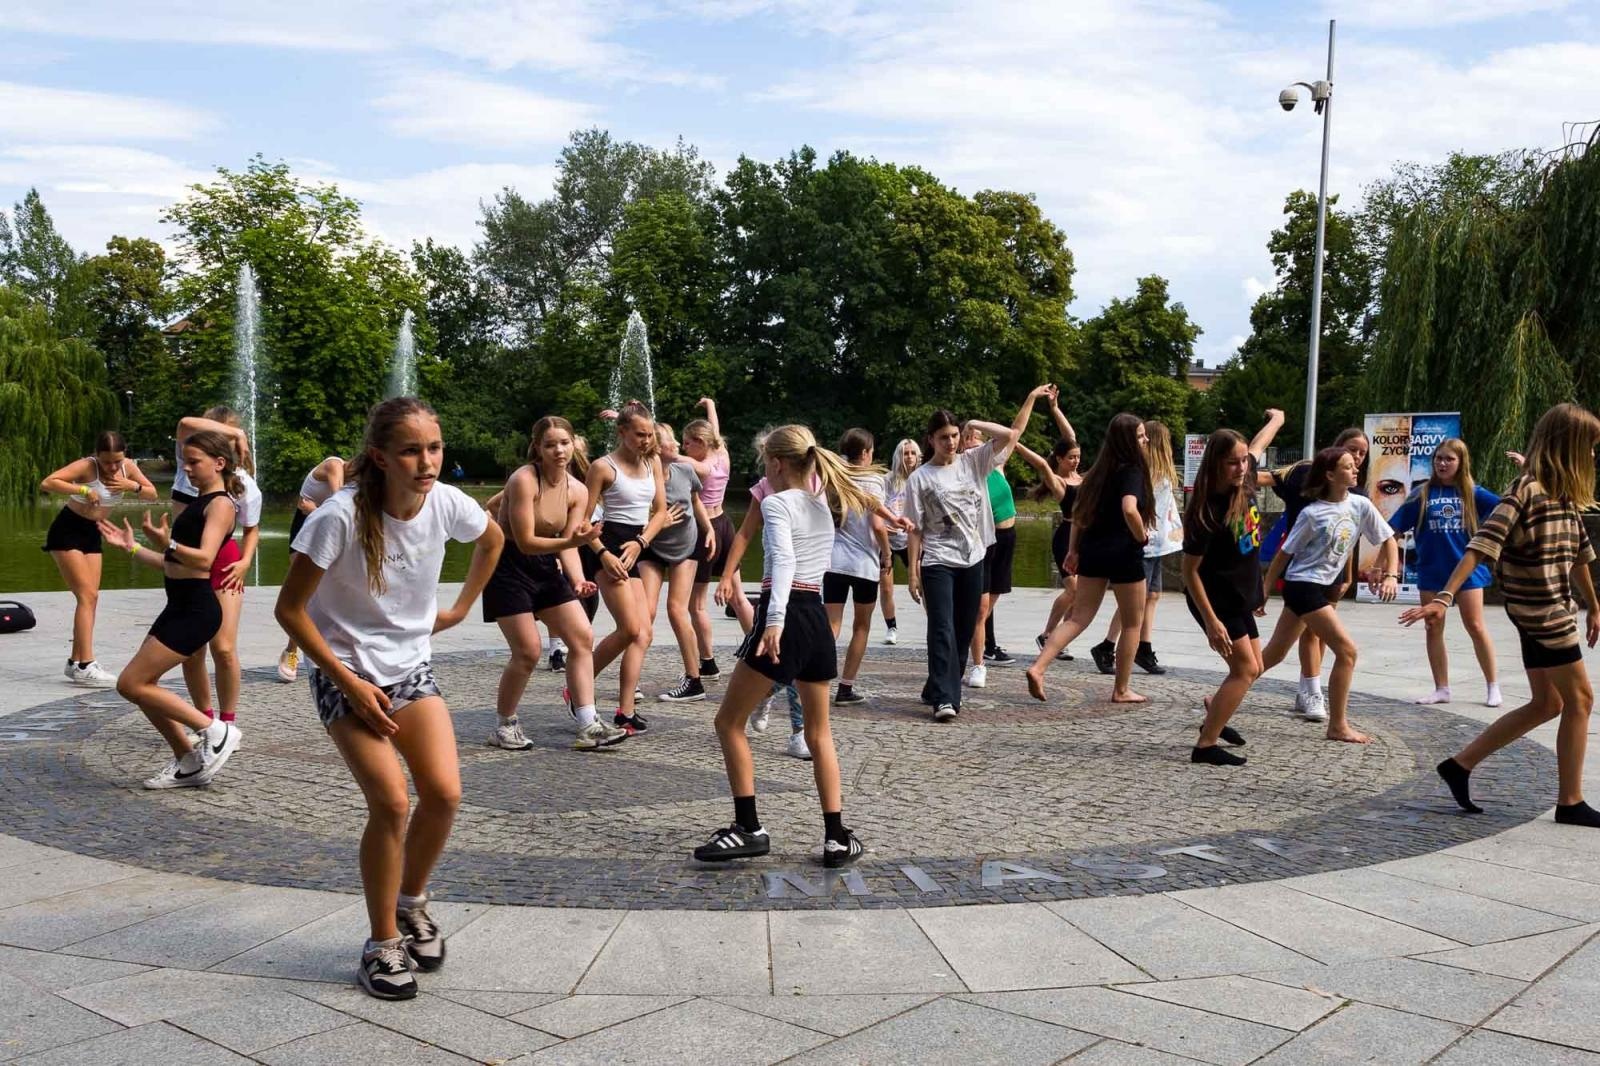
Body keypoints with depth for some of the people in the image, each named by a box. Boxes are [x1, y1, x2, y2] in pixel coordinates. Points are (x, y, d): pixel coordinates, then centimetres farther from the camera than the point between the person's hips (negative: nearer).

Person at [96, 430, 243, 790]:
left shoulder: (220, 504, -10)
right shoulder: (196, 502, 18)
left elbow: (203, 559, -25)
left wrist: (167, 543, -41)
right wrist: (132, 548, 18)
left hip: (195, 610, -10)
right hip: (180, 607, 10)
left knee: (131, 684, -9)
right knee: (142, 686, 12)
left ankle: (215, 731, -2)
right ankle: (189, 763, 19)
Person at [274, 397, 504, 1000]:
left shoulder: (447, 503, -12)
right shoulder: (341, 516, -25)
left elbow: (493, 539, 13)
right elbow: (290, 609, -17)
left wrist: (461, 608, 10)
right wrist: (350, 684, -17)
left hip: (412, 669, 4)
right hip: (346, 675, -4)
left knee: (444, 793, -9)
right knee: (392, 802, -15)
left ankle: (412, 903, 20)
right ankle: (382, 945, 5)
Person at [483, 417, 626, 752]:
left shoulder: (577, 491, -1)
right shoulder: (524, 479, -20)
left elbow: (568, 546, 0)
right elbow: (525, 542, -22)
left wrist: (578, 580, -18)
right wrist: (570, 540, -35)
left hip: (546, 566, 7)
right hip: (508, 566, -7)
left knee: (582, 637, -3)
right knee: (528, 652, -8)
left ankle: (589, 726, 0)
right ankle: (504, 725, 13)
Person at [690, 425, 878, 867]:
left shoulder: (776, 502, -7)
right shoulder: (823, 503, 15)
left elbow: (783, 559, -24)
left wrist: (774, 621, -34)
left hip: (785, 617, -8)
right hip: (818, 618, 8)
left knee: (729, 721, 4)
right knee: (819, 733, 14)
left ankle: (749, 828, 1)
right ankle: (836, 837, 10)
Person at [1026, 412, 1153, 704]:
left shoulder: (1099, 470, 12)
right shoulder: (1132, 470, -11)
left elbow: (1079, 511, 14)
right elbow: (1129, 509, -29)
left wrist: (1073, 550, 17)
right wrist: (1141, 536, -12)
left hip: (1091, 552, 7)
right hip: (1124, 553, -6)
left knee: (1079, 617, 8)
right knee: (1131, 624, 10)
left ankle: (1038, 667, -10)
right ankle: (1121, 690, 17)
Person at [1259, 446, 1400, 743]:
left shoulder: (1361, 505, 1)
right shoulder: (1312, 513, -13)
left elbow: (1388, 540, 7)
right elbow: (1284, 554, -6)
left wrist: (1391, 575, -8)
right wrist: (1264, 591, -3)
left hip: (1325, 587, 7)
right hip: (1303, 585, -7)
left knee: (1274, 653, 12)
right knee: (1347, 650, -10)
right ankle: (1338, 726, 1)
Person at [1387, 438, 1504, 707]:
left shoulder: (1472, 492, 0)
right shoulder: (1422, 493, 1)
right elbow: (1395, 528, 2)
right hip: (1431, 571, 2)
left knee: (1476, 627, 0)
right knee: (1434, 630, 6)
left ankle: (1493, 687, 12)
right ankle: (1441, 689, 16)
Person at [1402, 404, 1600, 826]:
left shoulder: (1565, 494, 11)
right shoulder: (1526, 490, -16)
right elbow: (1480, 547, -24)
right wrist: (1444, 598, -32)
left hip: (1546, 613, 9)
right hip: (1541, 612, -9)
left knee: (1546, 703, 12)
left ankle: (1460, 764, 16)